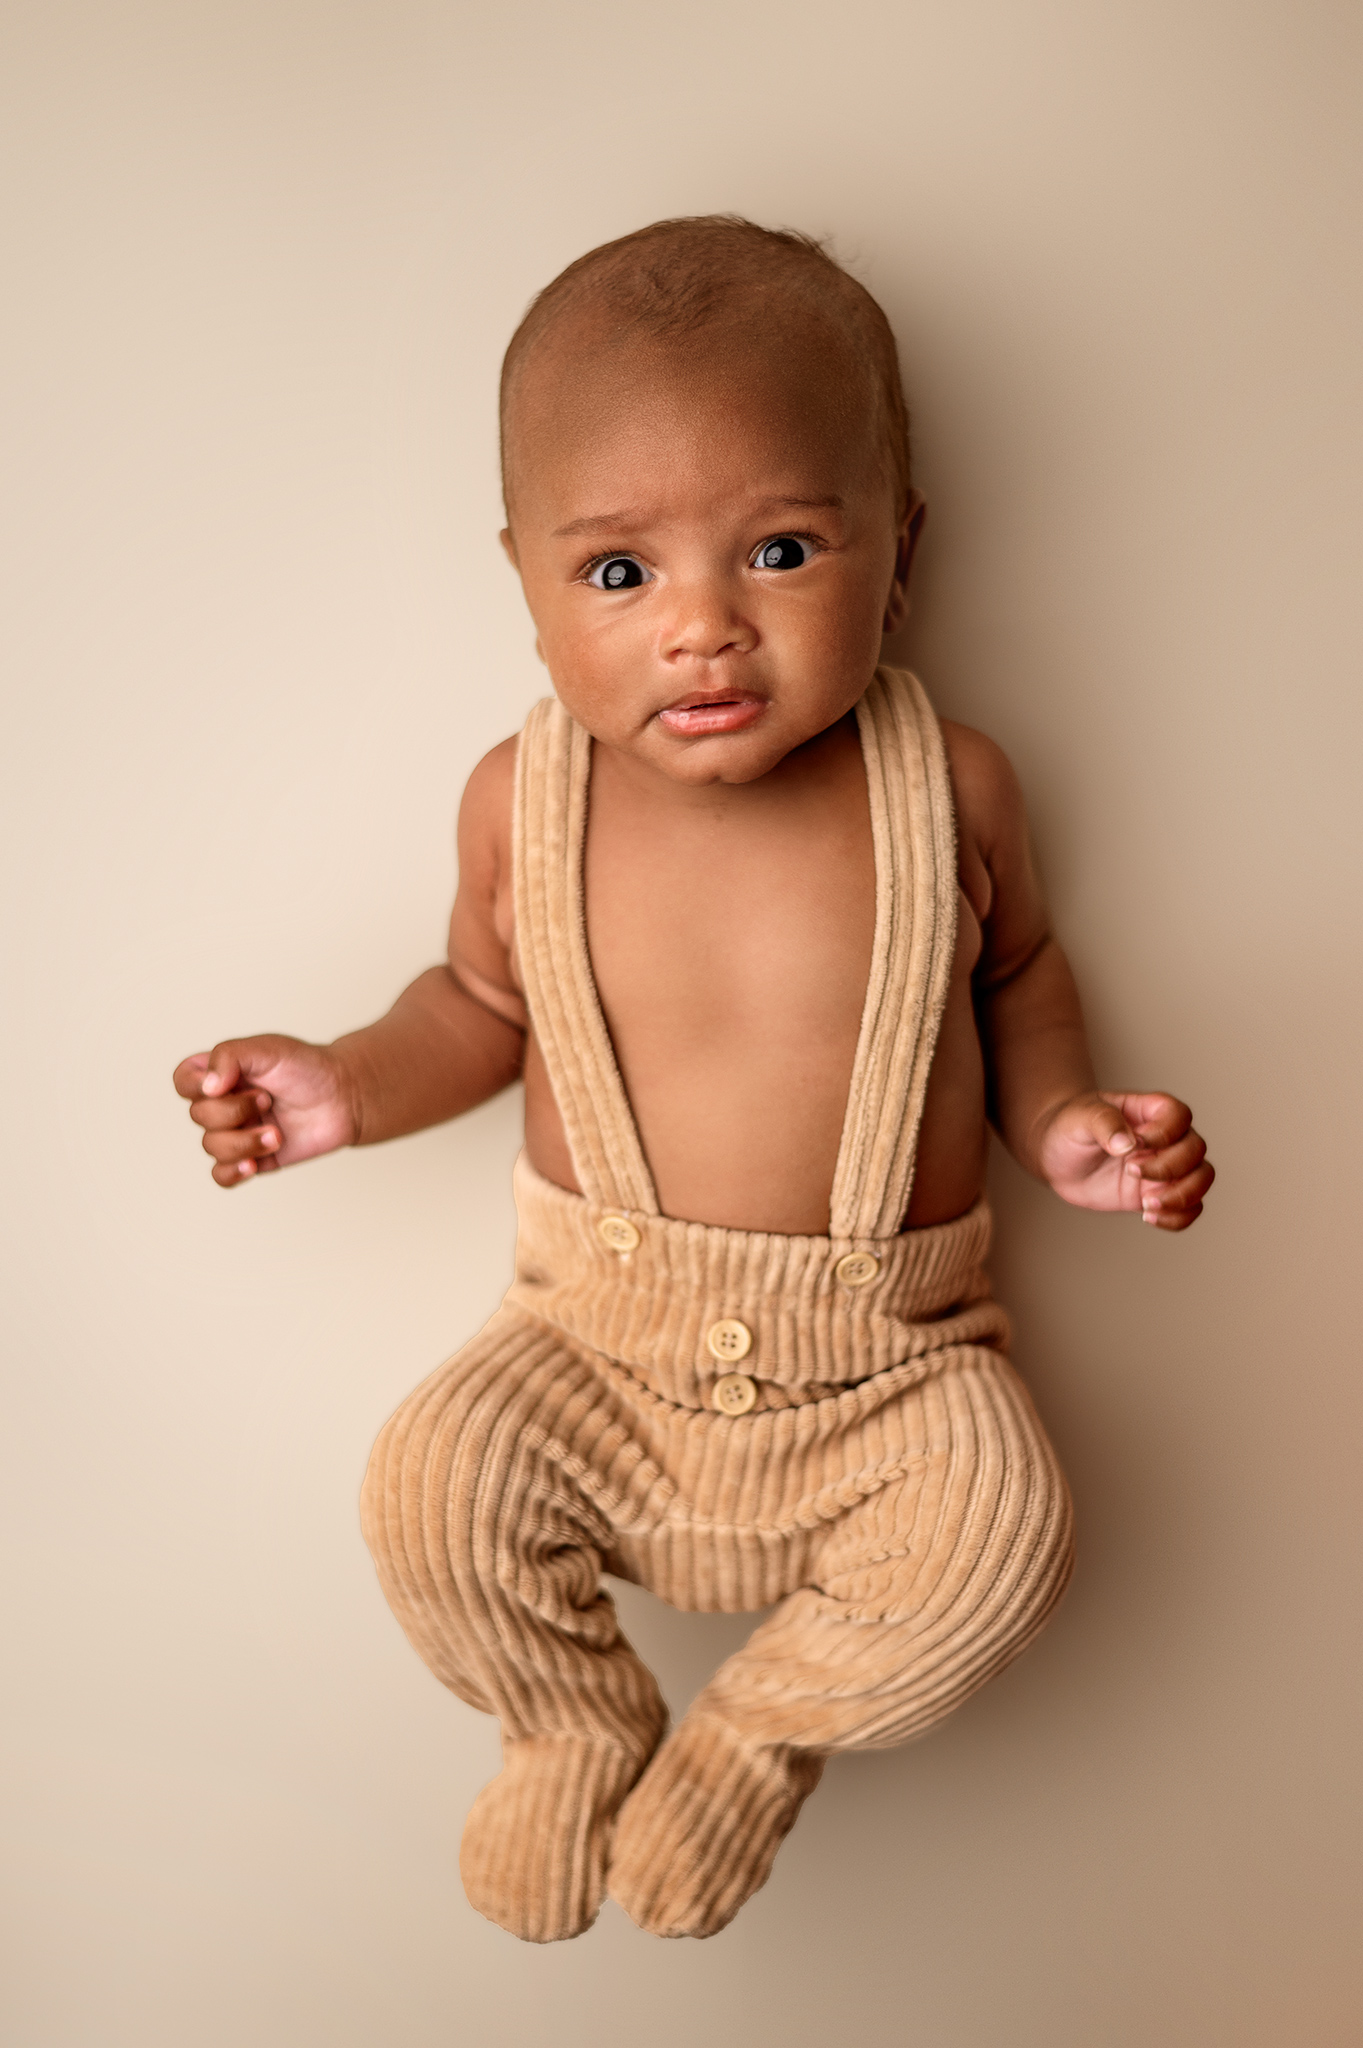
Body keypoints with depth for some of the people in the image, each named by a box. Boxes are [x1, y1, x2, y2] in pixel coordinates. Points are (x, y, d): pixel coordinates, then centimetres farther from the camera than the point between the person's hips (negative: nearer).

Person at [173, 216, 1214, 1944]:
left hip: (887, 1363, 0)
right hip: (602, 1340, 1)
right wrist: (354, 1085, -8)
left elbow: (1014, 970, 9)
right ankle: (579, 1728, 14)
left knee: (1002, 1526, -23)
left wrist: (1063, 1121, -8)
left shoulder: (947, 789, -10)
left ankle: (759, 1732, 8)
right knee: (432, 1490, -20)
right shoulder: (523, 803, -8)